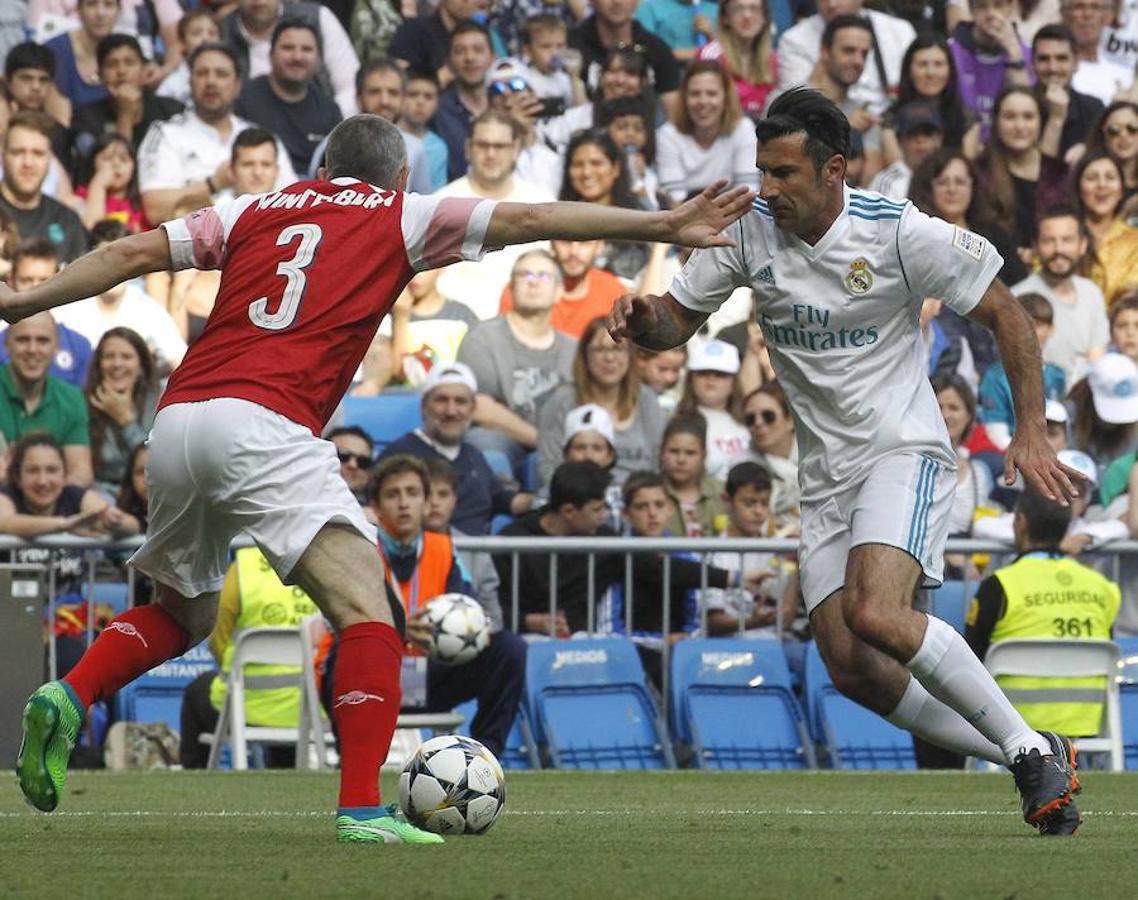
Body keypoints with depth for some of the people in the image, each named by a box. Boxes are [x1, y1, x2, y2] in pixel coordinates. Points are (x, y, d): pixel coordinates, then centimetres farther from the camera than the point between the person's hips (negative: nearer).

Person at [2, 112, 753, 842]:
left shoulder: (256, 212, 24)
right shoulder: (401, 217, 14)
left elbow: (134, 252, 17)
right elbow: (529, 220, 11)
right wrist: (666, 226, 13)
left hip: (177, 419, 6)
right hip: (262, 424, -6)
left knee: (183, 612, 26)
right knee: (367, 612, -7)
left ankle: (71, 698, 2)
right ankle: (361, 809, -21)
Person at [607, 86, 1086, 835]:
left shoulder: (898, 233, -14)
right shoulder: (749, 232, -1)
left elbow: (1006, 315, -5)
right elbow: (678, 321, 9)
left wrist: (1031, 433, -11)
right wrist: (641, 319, -16)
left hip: (904, 450, -6)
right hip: (826, 478, 6)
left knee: (876, 615, -30)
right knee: (853, 668, -4)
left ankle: (1032, 749, -15)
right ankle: (1034, 766, 9)